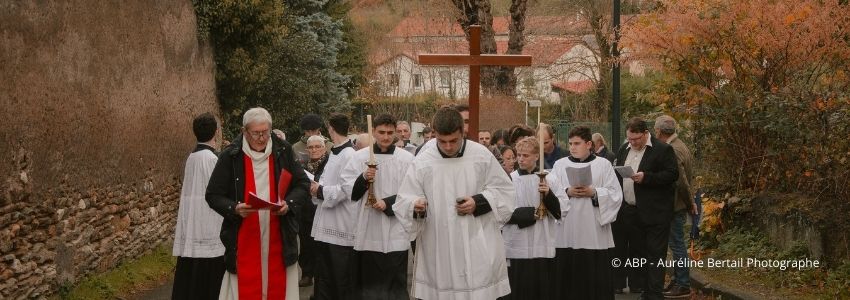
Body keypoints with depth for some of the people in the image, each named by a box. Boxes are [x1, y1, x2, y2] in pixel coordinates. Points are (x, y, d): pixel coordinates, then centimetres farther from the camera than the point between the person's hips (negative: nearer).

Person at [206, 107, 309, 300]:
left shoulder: (284, 152, 3)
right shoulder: (230, 157, -3)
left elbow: (302, 184, 10)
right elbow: (213, 195, 1)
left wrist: (289, 203, -10)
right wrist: (234, 208, -17)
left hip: (279, 238, 2)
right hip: (243, 239, -2)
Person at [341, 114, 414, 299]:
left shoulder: (407, 158, 0)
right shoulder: (360, 157, 4)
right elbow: (348, 190, 5)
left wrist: (388, 204, -11)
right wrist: (363, 179, -12)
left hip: (396, 231, -1)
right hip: (369, 230, 1)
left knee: (396, 283, 2)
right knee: (370, 283, 7)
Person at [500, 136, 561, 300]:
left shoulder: (547, 179, 4)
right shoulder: (509, 180, -1)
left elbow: (559, 213, 1)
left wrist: (548, 194, -15)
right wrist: (531, 213, -9)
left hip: (543, 248, 1)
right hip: (517, 249, -1)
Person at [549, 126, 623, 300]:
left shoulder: (603, 165, 6)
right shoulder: (560, 165, 9)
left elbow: (615, 194, 0)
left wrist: (594, 193, -13)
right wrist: (568, 192, -15)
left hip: (595, 233, -1)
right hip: (567, 233, 1)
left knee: (596, 278, 0)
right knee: (569, 277, 2)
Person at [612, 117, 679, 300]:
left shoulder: (663, 150, -8)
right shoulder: (623, 150, 12)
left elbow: (672, 174, -13)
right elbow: (616, 174, 18)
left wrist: (646, 177, -23)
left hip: (653, 214, -6)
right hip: (629, 211, 6)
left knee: (654, 255, -4)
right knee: (636, 252, 12)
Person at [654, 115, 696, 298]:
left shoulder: (672, 151, -21)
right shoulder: (679, 145, 11)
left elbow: (681, 182, -23)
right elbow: (685, 178, 16)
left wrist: (690, 203, -11)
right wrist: (690, 202, 17)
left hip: (676, 205, -10)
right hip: (679, 204, 10)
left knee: (677, 244, -3)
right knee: (676, 243, 16)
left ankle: (683, 286, 3)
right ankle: (677, 280, 25)